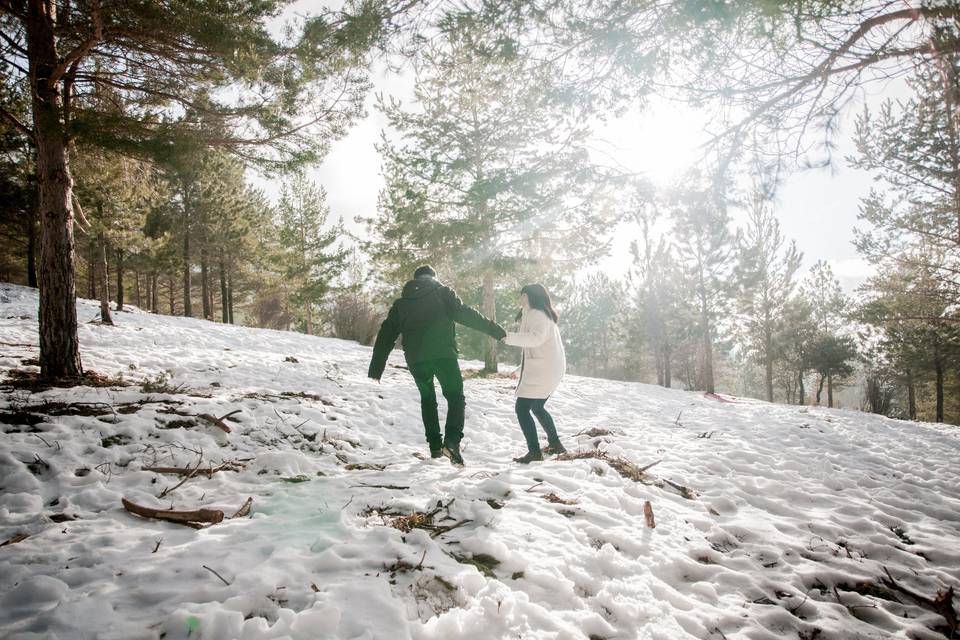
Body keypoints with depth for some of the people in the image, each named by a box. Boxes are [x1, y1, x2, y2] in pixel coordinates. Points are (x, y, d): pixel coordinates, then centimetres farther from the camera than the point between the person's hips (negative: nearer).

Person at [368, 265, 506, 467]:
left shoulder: (401, 302, 17)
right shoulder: (442, 293, 6)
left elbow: (386, 335, 15)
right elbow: (466, 314, -5)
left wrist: (376, 369, 18)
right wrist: (497, 331, -2)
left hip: (415, 359, 3)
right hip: (443, 354, -3)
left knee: (427, 398, 21)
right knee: (455, 397, 6)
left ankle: (435, 446, 18)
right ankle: (452, 442, -15)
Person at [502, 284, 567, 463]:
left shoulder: (536, 314, -12)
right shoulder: (543, 314, 21)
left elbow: (536, 337, -30)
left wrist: (509, 337, -32)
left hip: (543, 369, -11)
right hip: (552, 368, 11)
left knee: (522, 408, -9)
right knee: (537, 407, 23)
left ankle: (534, 452, -10)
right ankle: (555, 444, 30)